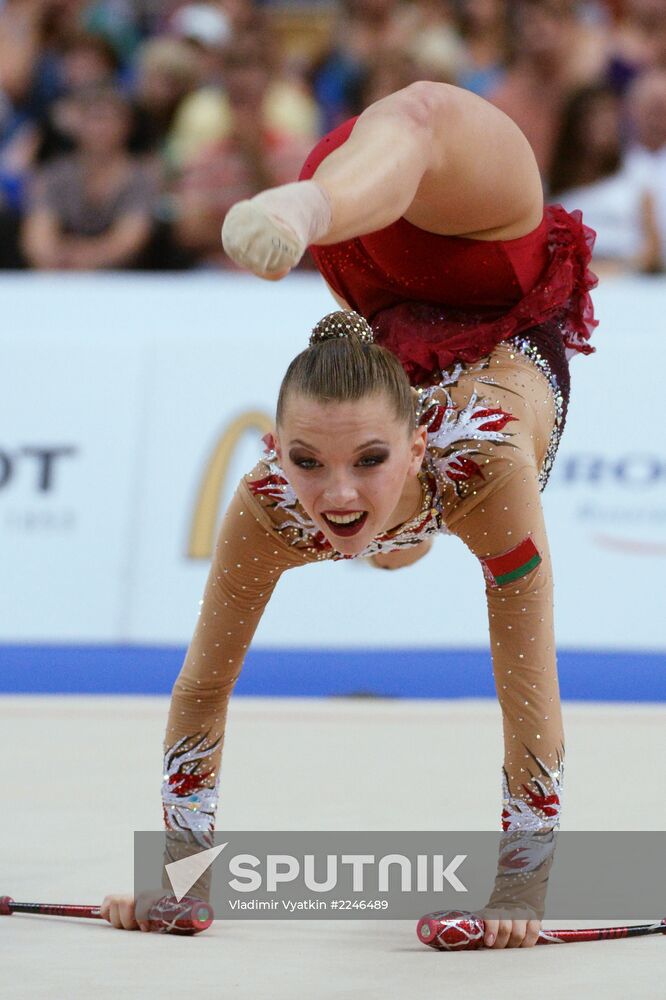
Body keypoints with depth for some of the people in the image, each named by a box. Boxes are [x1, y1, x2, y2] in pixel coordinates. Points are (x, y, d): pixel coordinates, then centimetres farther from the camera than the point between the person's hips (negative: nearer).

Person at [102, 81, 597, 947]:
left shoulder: (487, 465, -42)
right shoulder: (269, 508, -33)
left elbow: (530, 696, -40)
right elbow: (202, 688, -21)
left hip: (507, 309, -3)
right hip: (394, 310, 3)